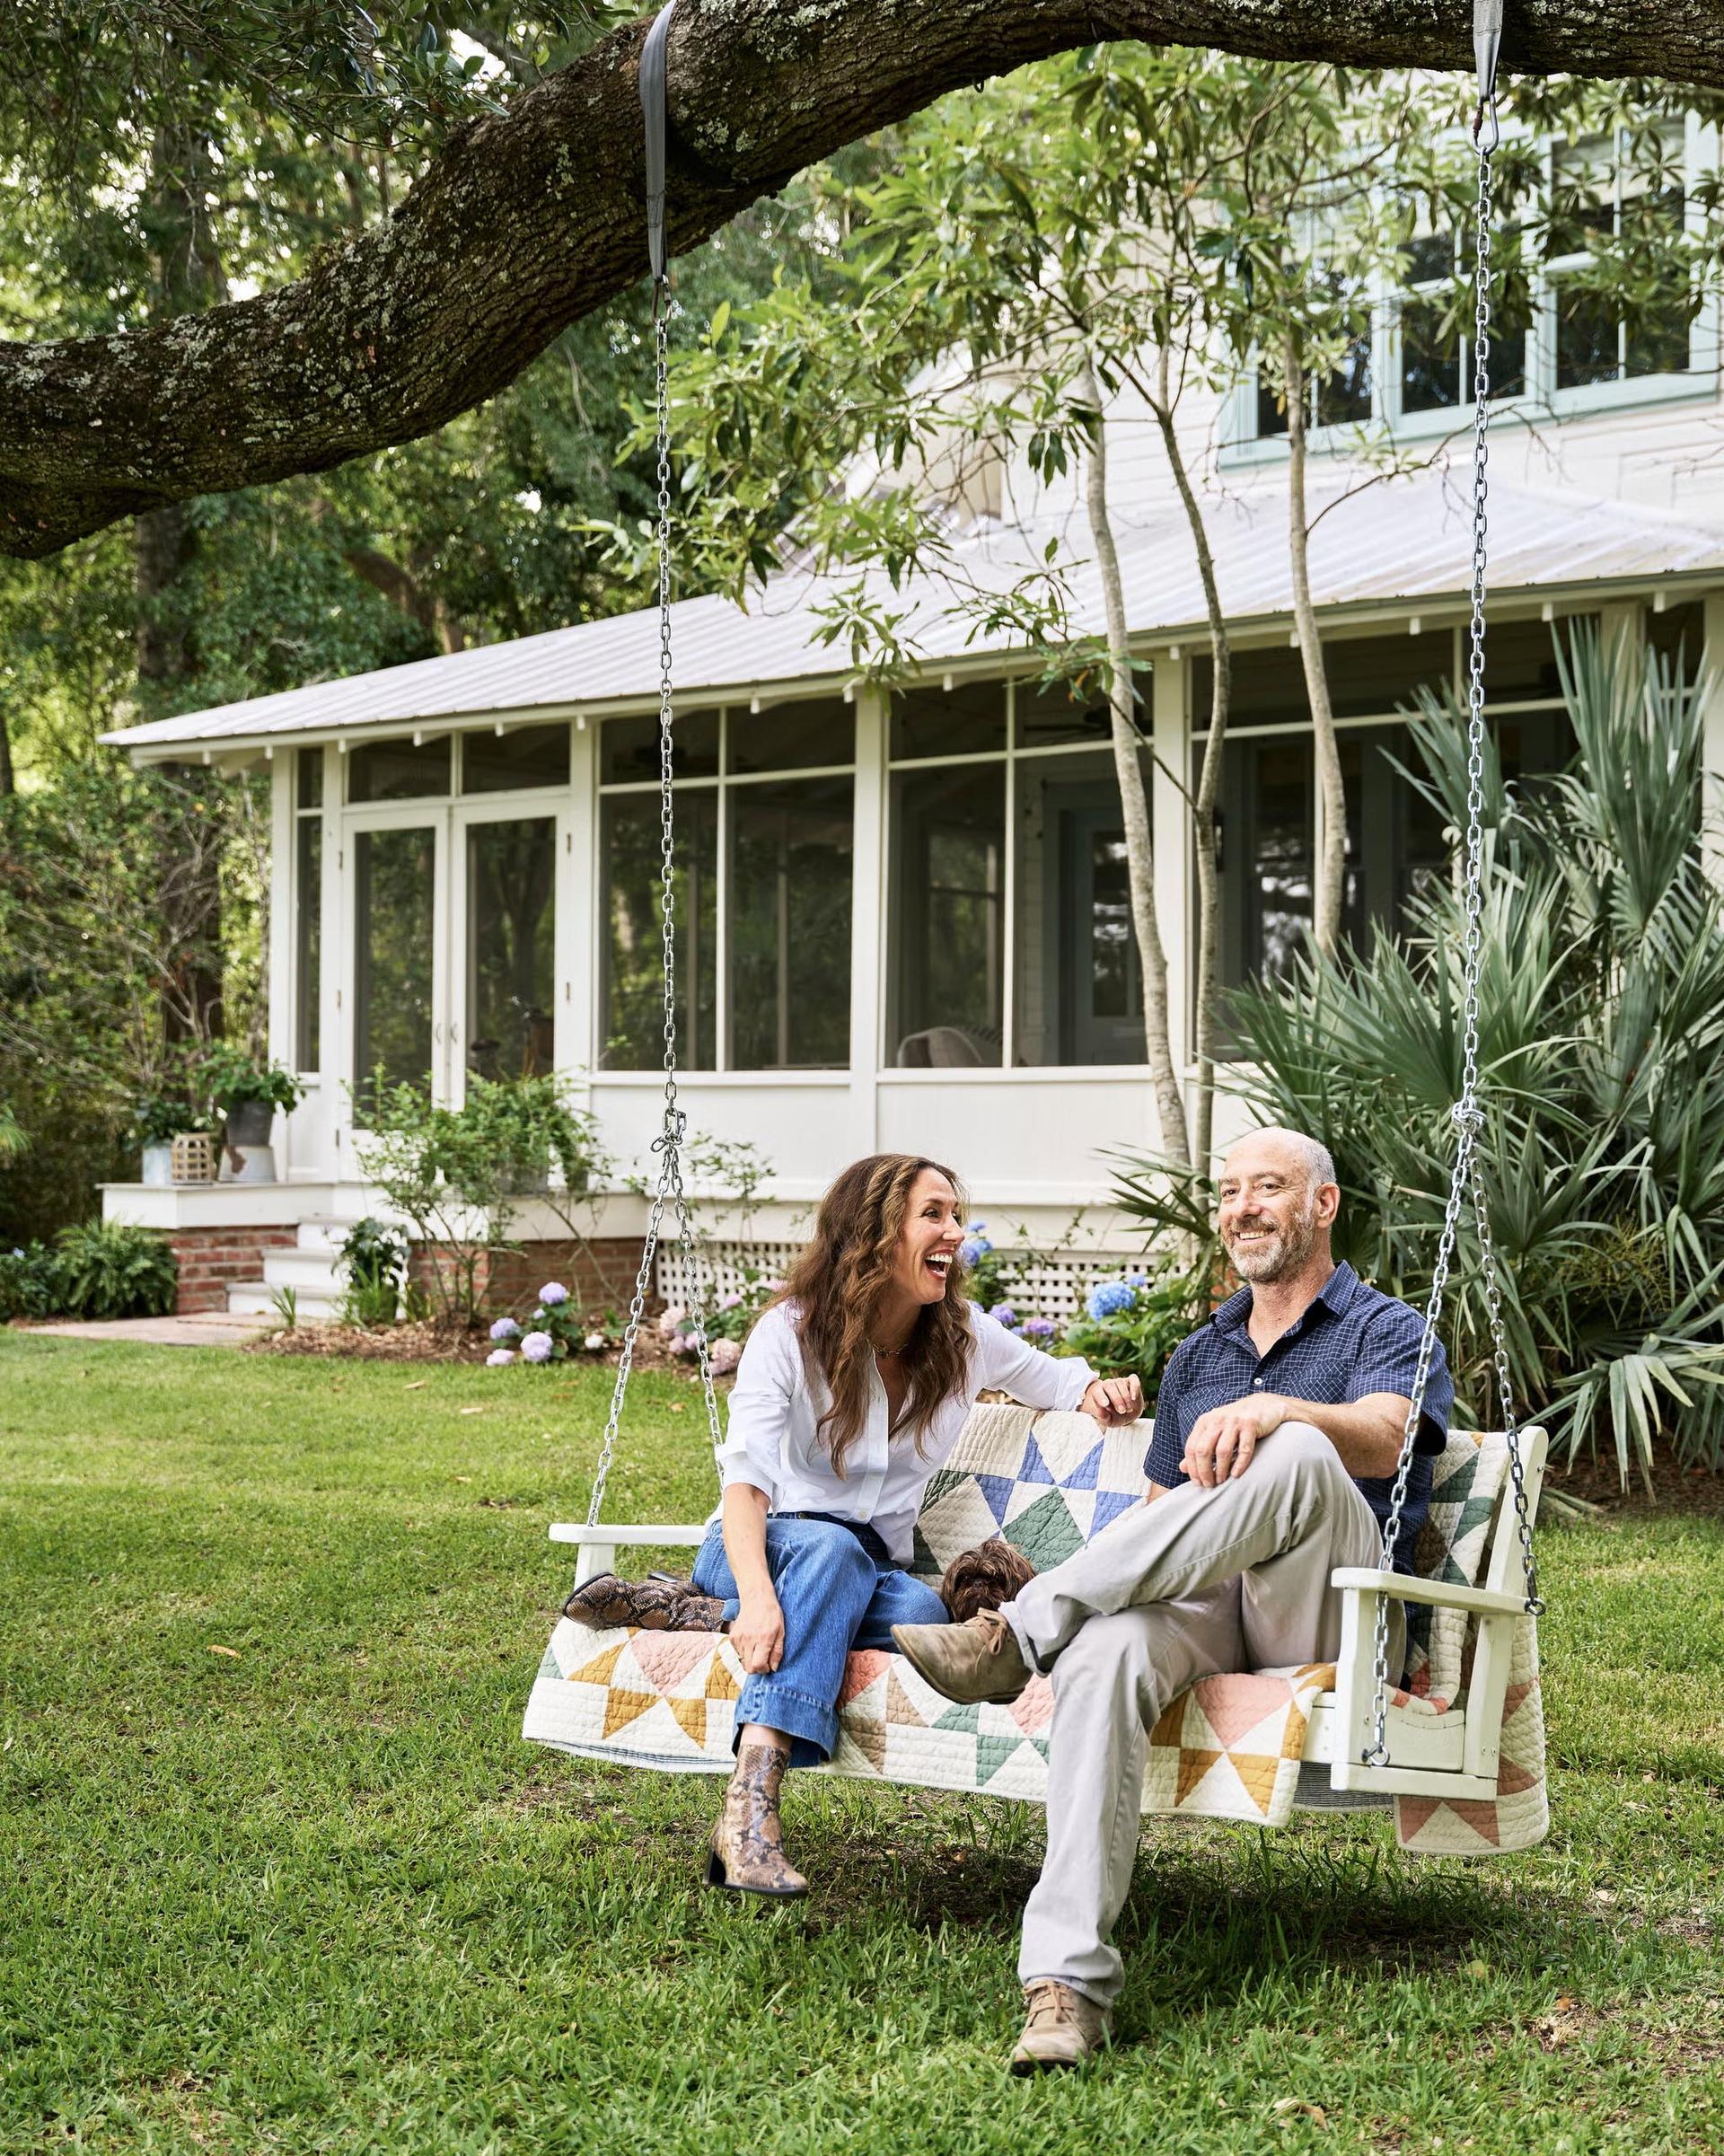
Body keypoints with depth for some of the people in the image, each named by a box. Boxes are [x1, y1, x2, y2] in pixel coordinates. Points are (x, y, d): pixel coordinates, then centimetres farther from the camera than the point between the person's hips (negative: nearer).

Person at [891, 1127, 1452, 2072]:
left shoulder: (1387, 1330, 12)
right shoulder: (1198, 1355, 30)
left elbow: (1382, 1440, -12)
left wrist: (1274, 1409, -33)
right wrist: (1084, 1572, 9)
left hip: (1328, 1615, -4)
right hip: (1200, 1603, 4)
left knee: (1297, 1453, -37)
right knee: (1106, 1650, -35)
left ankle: (1018, 1633, -32)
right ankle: (1068, 1978, -44)